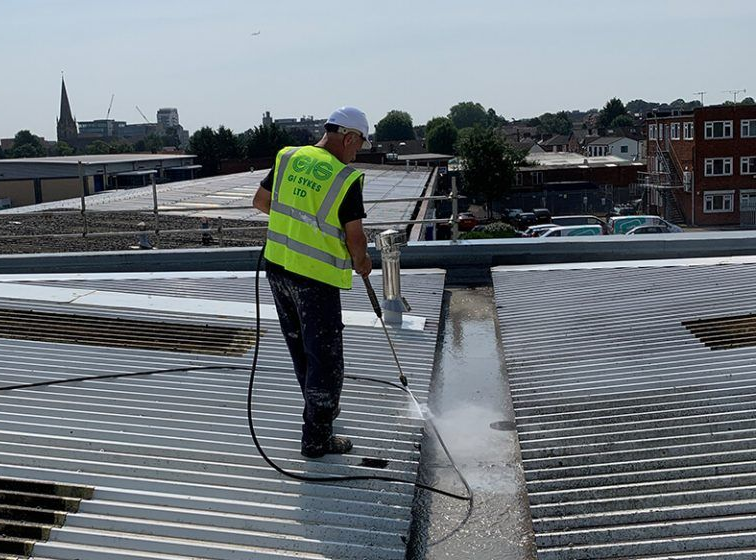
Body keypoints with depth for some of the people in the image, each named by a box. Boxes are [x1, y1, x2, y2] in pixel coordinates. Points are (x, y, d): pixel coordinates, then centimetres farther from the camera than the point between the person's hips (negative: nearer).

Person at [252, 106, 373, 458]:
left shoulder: (288, 158, 1)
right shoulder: (347, 179, -16)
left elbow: (260, 201, 12)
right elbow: (355, 237, -12)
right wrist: (361, 263, 8)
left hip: (277, 267, 7)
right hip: (317, 279, -7)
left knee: (299, 347, 23)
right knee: (325, 357, 5)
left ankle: (321, 407, 42)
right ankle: (317, 439, 12)